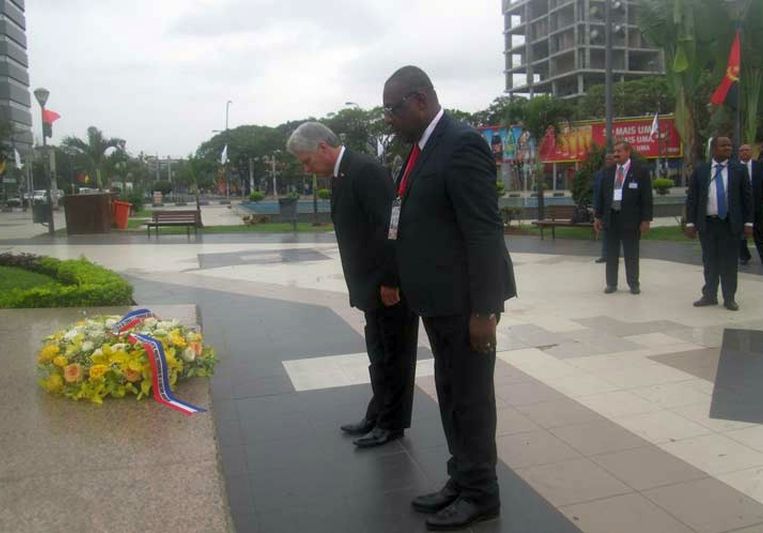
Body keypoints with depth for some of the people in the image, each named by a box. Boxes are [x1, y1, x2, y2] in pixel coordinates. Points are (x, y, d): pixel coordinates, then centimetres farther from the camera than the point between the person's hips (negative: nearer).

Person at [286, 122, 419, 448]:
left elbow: (389, 227, -23)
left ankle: (392, 423, 18)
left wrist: (389, 282, -21)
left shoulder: (366, 170, -18)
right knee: (380, 355, 18)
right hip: (374, 285, 9)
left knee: (394, 355, 5)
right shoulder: (341, 175, 11)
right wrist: (362, 286, 12)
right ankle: (378, 416, 31)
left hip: (391, 285, -9)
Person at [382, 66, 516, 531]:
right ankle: (461, 482, 34)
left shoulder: (463, 144, -16)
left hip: (465, 300, -9)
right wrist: (413, 290, 16)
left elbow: (485, 232, -20)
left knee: (471, 398, 5)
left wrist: (483, 309, -21)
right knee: (451, 395, 18)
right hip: (440, 299, 9)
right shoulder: (425, 147, 12)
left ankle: (480, 494, 22)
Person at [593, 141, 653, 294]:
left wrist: (646, 219, -10)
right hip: (611, 217, 4)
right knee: (611, 253, 8)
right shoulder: (608, 172, 10)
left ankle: (634, 284, 15)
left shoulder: (640, 171, -2)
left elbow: (647, 197, -5)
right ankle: (611, 283, 16)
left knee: (631, 254, 4)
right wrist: (598, 216, 8)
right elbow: (601, 196, 12)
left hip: (630, 218, -3)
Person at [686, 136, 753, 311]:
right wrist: (690, 222, -2)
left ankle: (729, 298, 14)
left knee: (730, 262, 3)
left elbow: (747, 197, 4)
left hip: (731, 224, -1)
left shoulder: (739, 170, 2)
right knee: (710, 262, 9)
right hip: (707, 223, 1)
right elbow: (692, 198, 4)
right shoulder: (700, 171, 4)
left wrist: (748, 222, -1)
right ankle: (709, 295, 20)